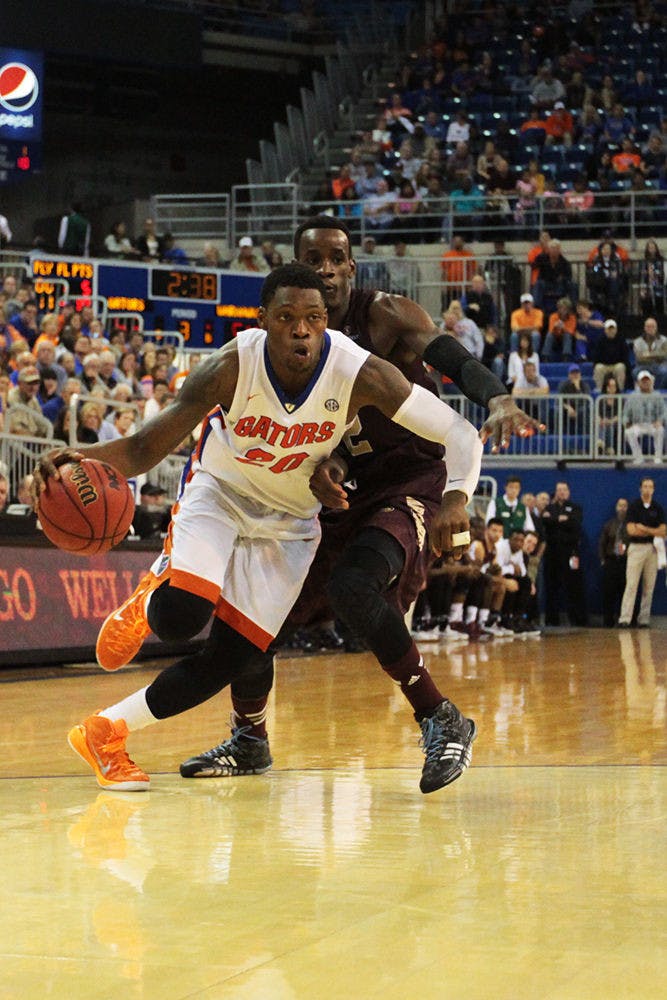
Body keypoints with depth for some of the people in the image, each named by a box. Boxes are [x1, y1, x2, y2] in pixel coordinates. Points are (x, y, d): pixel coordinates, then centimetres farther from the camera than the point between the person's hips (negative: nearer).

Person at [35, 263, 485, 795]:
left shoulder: (360, 373, -28)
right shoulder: (232, 367, -28)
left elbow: (461, 433, -23)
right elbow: (145, 449, -24)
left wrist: (456, 499, -42)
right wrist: (78, 458, -45)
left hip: (289, 520, 2)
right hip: (219, 493, -2)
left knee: (229, 659, -4)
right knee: (182, 615, -27)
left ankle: (105, 732, 14)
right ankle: (148, 603, 12)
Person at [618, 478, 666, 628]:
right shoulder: (633, 507, 0)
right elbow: (631, 530, -10)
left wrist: (644, 528, -12)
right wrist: (653, 531, -5)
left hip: (652, 548, 3)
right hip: (636, 548, -3)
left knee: (649, 586, 3)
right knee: (631, 584, -9)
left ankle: (644, 619, 7)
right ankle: (625, 619, -13)